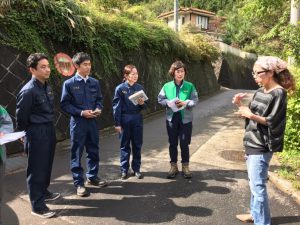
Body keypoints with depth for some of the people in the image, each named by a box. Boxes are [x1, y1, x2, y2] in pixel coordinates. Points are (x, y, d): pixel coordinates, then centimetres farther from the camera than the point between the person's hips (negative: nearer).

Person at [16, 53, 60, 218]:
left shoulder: (47, 87, 6)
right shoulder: (28, 91, -19)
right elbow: (21, 117, -12)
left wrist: (49, 129, 16)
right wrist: (26, 136, -1)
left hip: (49, 130, 8)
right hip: (37, 134, -8)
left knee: (47, 166, 20)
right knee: (37, 169, 4)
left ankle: (43, 192, 40)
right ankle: (37, 205, 18)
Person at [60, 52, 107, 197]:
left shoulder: (95, 82, 5)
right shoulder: (69, 83, -7)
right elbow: (64, 104, -7)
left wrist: (98, 109, -7)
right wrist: (81, 112, -17)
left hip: (92, 121, 4)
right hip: (77, 122, -4)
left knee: (93, 151, 14)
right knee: (77, 153, 5)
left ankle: (92, 177, 32)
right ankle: (79, 183, 17)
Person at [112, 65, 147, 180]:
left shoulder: (140, 87, 2)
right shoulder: (120, 88, -7)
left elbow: (144, 106, 10)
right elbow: (116, 107, -7)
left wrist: (142, 103, -13)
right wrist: (117, 124, -9)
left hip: (137, 119, 3)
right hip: (125, 119, -3)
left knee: (137, 145, 9)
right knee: (125, 145, 8)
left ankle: (136, 169, 23)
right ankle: (124, 170, 20)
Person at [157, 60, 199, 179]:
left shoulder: (190, 86, -2)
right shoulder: (167, 86, 0)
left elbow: (195, 100, -5)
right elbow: (160, 99, 1)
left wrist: (185, 103, -22)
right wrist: (169, 102, -17)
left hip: (186, 119, -1)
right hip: (171, 118, 1)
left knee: (184, 144, 6)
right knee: (173, 143, 10)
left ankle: (185, 166, 23)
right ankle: (173, 166, 25)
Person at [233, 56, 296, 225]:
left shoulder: (279, 93, -13)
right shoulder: (260, 91, 11)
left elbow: (273, 122, -17)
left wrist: (251, 115, -25)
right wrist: (240, 104, -2)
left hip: (262, 147, -8)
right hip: (252, 143, 8)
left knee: (258, 185, -3)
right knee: (254, 183, 18)